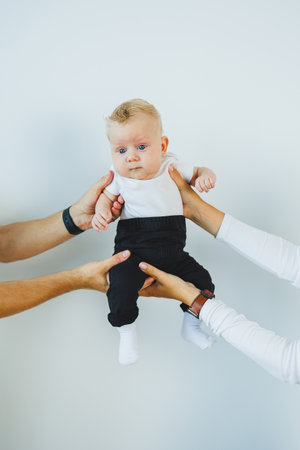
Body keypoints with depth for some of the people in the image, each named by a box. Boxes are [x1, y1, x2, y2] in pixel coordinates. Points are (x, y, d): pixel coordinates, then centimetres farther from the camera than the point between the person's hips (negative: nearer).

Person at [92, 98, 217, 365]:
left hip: (172, 249, 2)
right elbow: (107, 196, 13)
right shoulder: (119, 177, -4)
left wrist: (206, 176, -10)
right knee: (121, 289, -25)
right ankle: (127, 332, 6)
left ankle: (191, 326, 26)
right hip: (133, 248, -2)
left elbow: (196, 173, 13)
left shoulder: (171, 167, -2)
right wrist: (102, 211, -9)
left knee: (203, 282, -2)